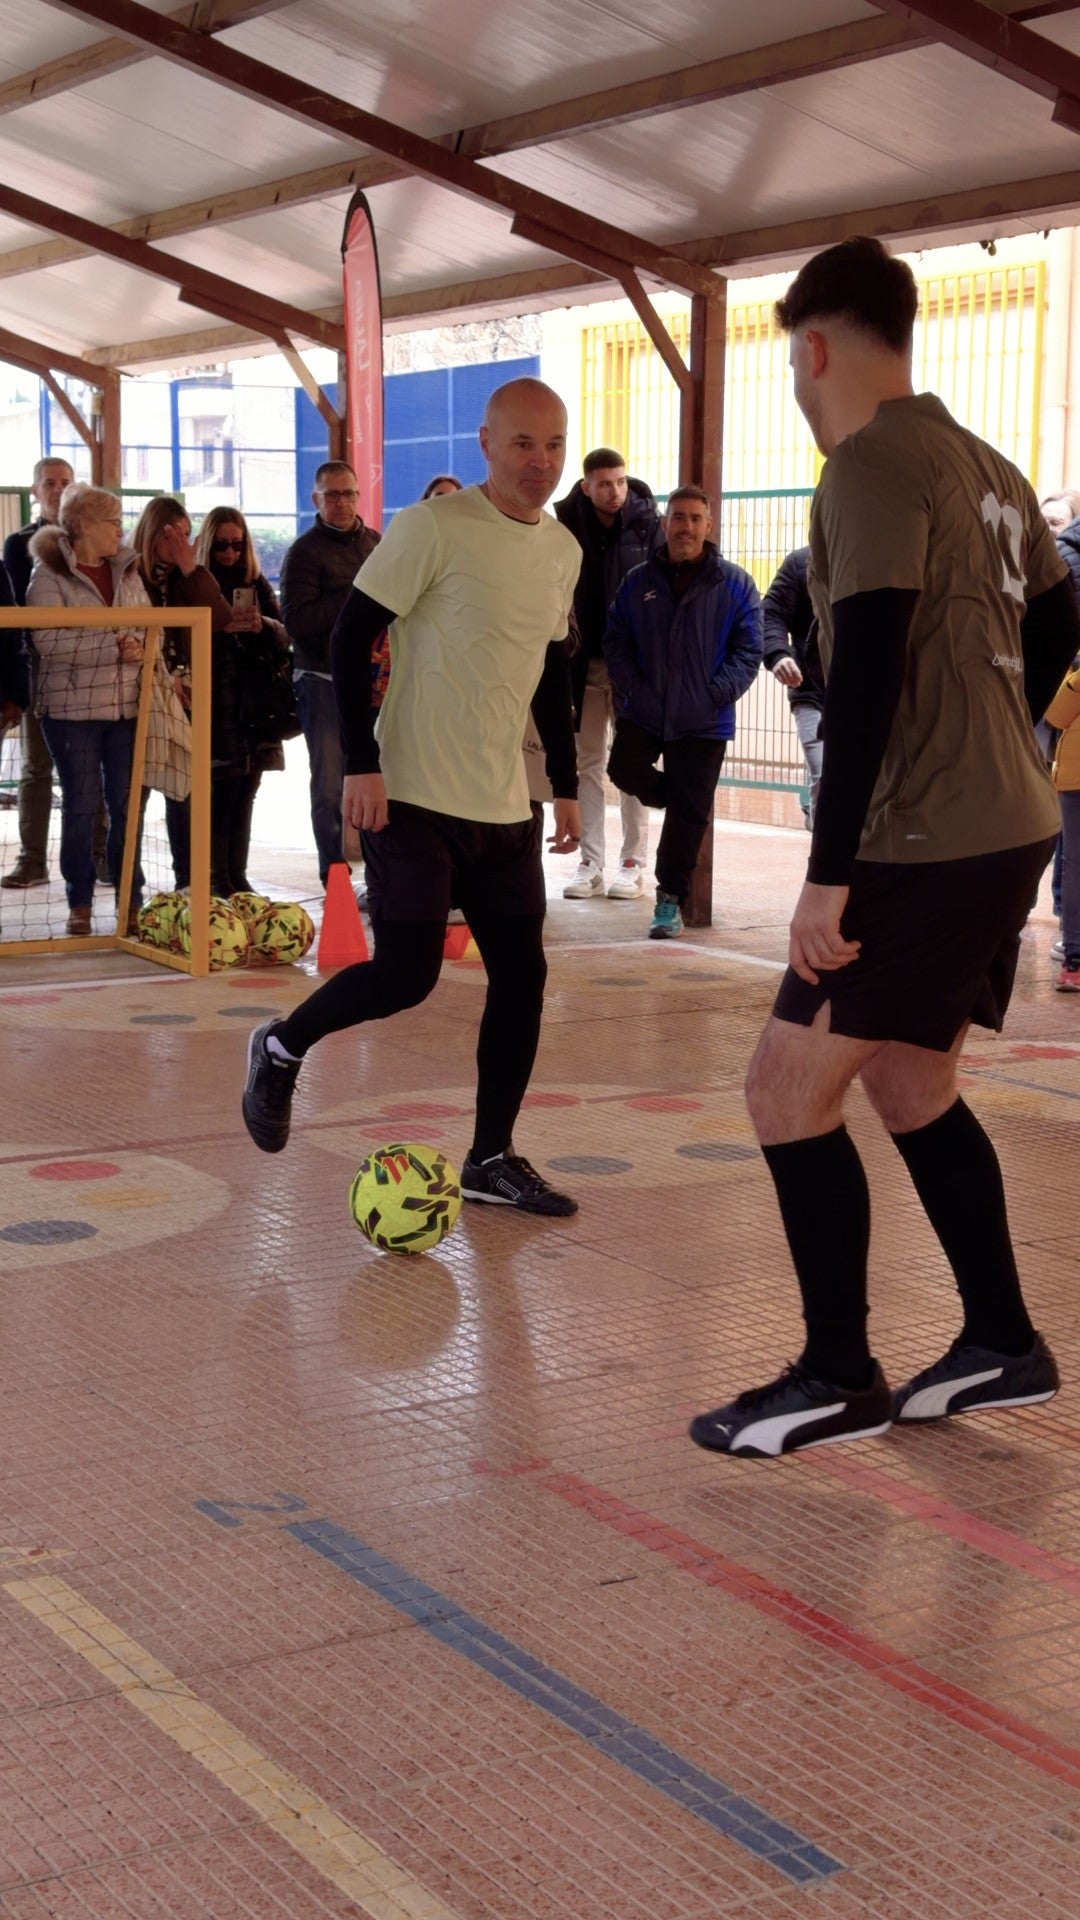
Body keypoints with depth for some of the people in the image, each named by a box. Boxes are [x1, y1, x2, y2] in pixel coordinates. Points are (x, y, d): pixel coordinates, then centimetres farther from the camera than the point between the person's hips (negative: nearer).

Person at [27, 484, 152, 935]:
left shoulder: (127, 571, 12)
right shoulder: (49, 576, -6)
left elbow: (150, 626, 12)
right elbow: (49, 642, -17)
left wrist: (140, 645, -12)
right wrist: (113, 648, -21)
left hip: (126, 706, 4)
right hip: (72, 708, -4)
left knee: (126, 805, 4)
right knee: (81, 805, 2)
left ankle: (131, 902, 12)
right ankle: (79, 904, 13)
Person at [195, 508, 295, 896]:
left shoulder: (257, 584, 14)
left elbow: (284, 638, 9)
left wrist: (263, 625, -12)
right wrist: (220, 626, -22)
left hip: (255, 704, 4)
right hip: (214, 702, -4)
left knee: (244, 793, 6)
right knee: (222, 790, -8)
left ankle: (237, 876, 12)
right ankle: (218, 879, -3)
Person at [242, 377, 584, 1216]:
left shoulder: (564, 549, 10)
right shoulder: (434, 526, -11)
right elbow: (353, 634, -10)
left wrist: (566, 784, 16)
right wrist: (362, 762, -16)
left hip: (505, 804, 7)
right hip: (415, 798, -6)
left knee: (522, 973, 3)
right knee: (406, 975, -9)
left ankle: (493, 1158, 15)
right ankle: (281, 1049, 19)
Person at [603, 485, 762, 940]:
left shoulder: (735, 584, -1)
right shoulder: (638, 582, 7)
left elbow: (748, 650, -3)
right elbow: (616, 641, 7)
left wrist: (718, 693, -14)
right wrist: (630, 686, -8)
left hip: (702, 721, -2)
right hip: (643, 712, 2)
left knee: (687, 815, 1)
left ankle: (670, 898, 14)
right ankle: (686, 804, 19)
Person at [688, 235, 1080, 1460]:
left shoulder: (874, 463, -14)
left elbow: (864, 673, -22)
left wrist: (830, 874, -22)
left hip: (926, 846, -9)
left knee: (788, 1088, -2)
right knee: (909, 1083, 20)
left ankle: (837, 1379, 5)